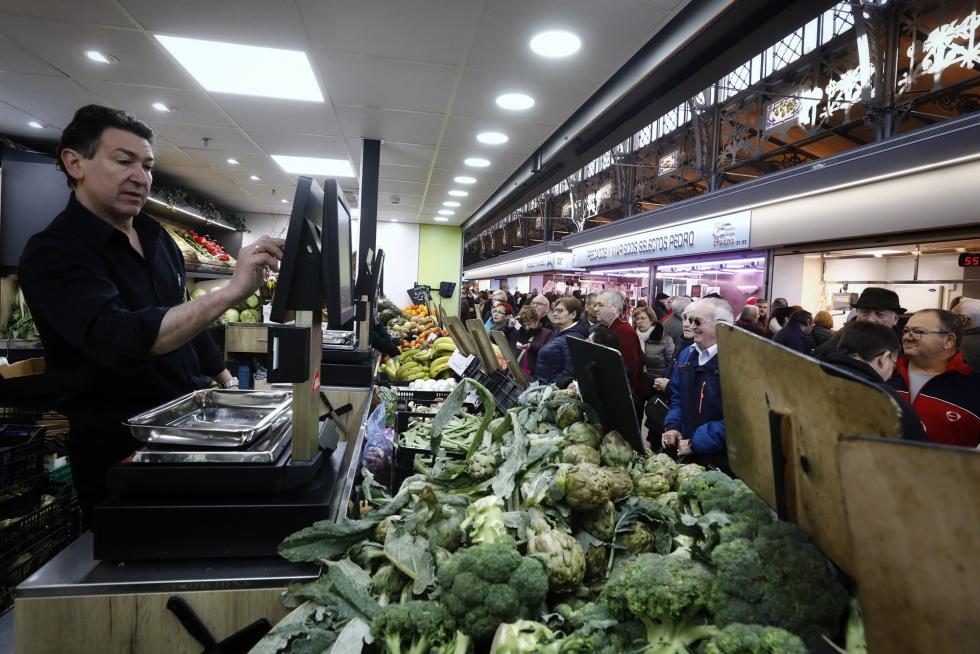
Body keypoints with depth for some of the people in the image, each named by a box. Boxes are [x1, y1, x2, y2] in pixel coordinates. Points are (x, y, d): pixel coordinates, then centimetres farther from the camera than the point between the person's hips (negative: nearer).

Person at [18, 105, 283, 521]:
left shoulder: (156, 237, 5)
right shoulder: (53, 253, -18)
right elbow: (121, 339, -36)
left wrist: (225, 379, 18)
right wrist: (231, 291, -44)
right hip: (117, 446, -6)